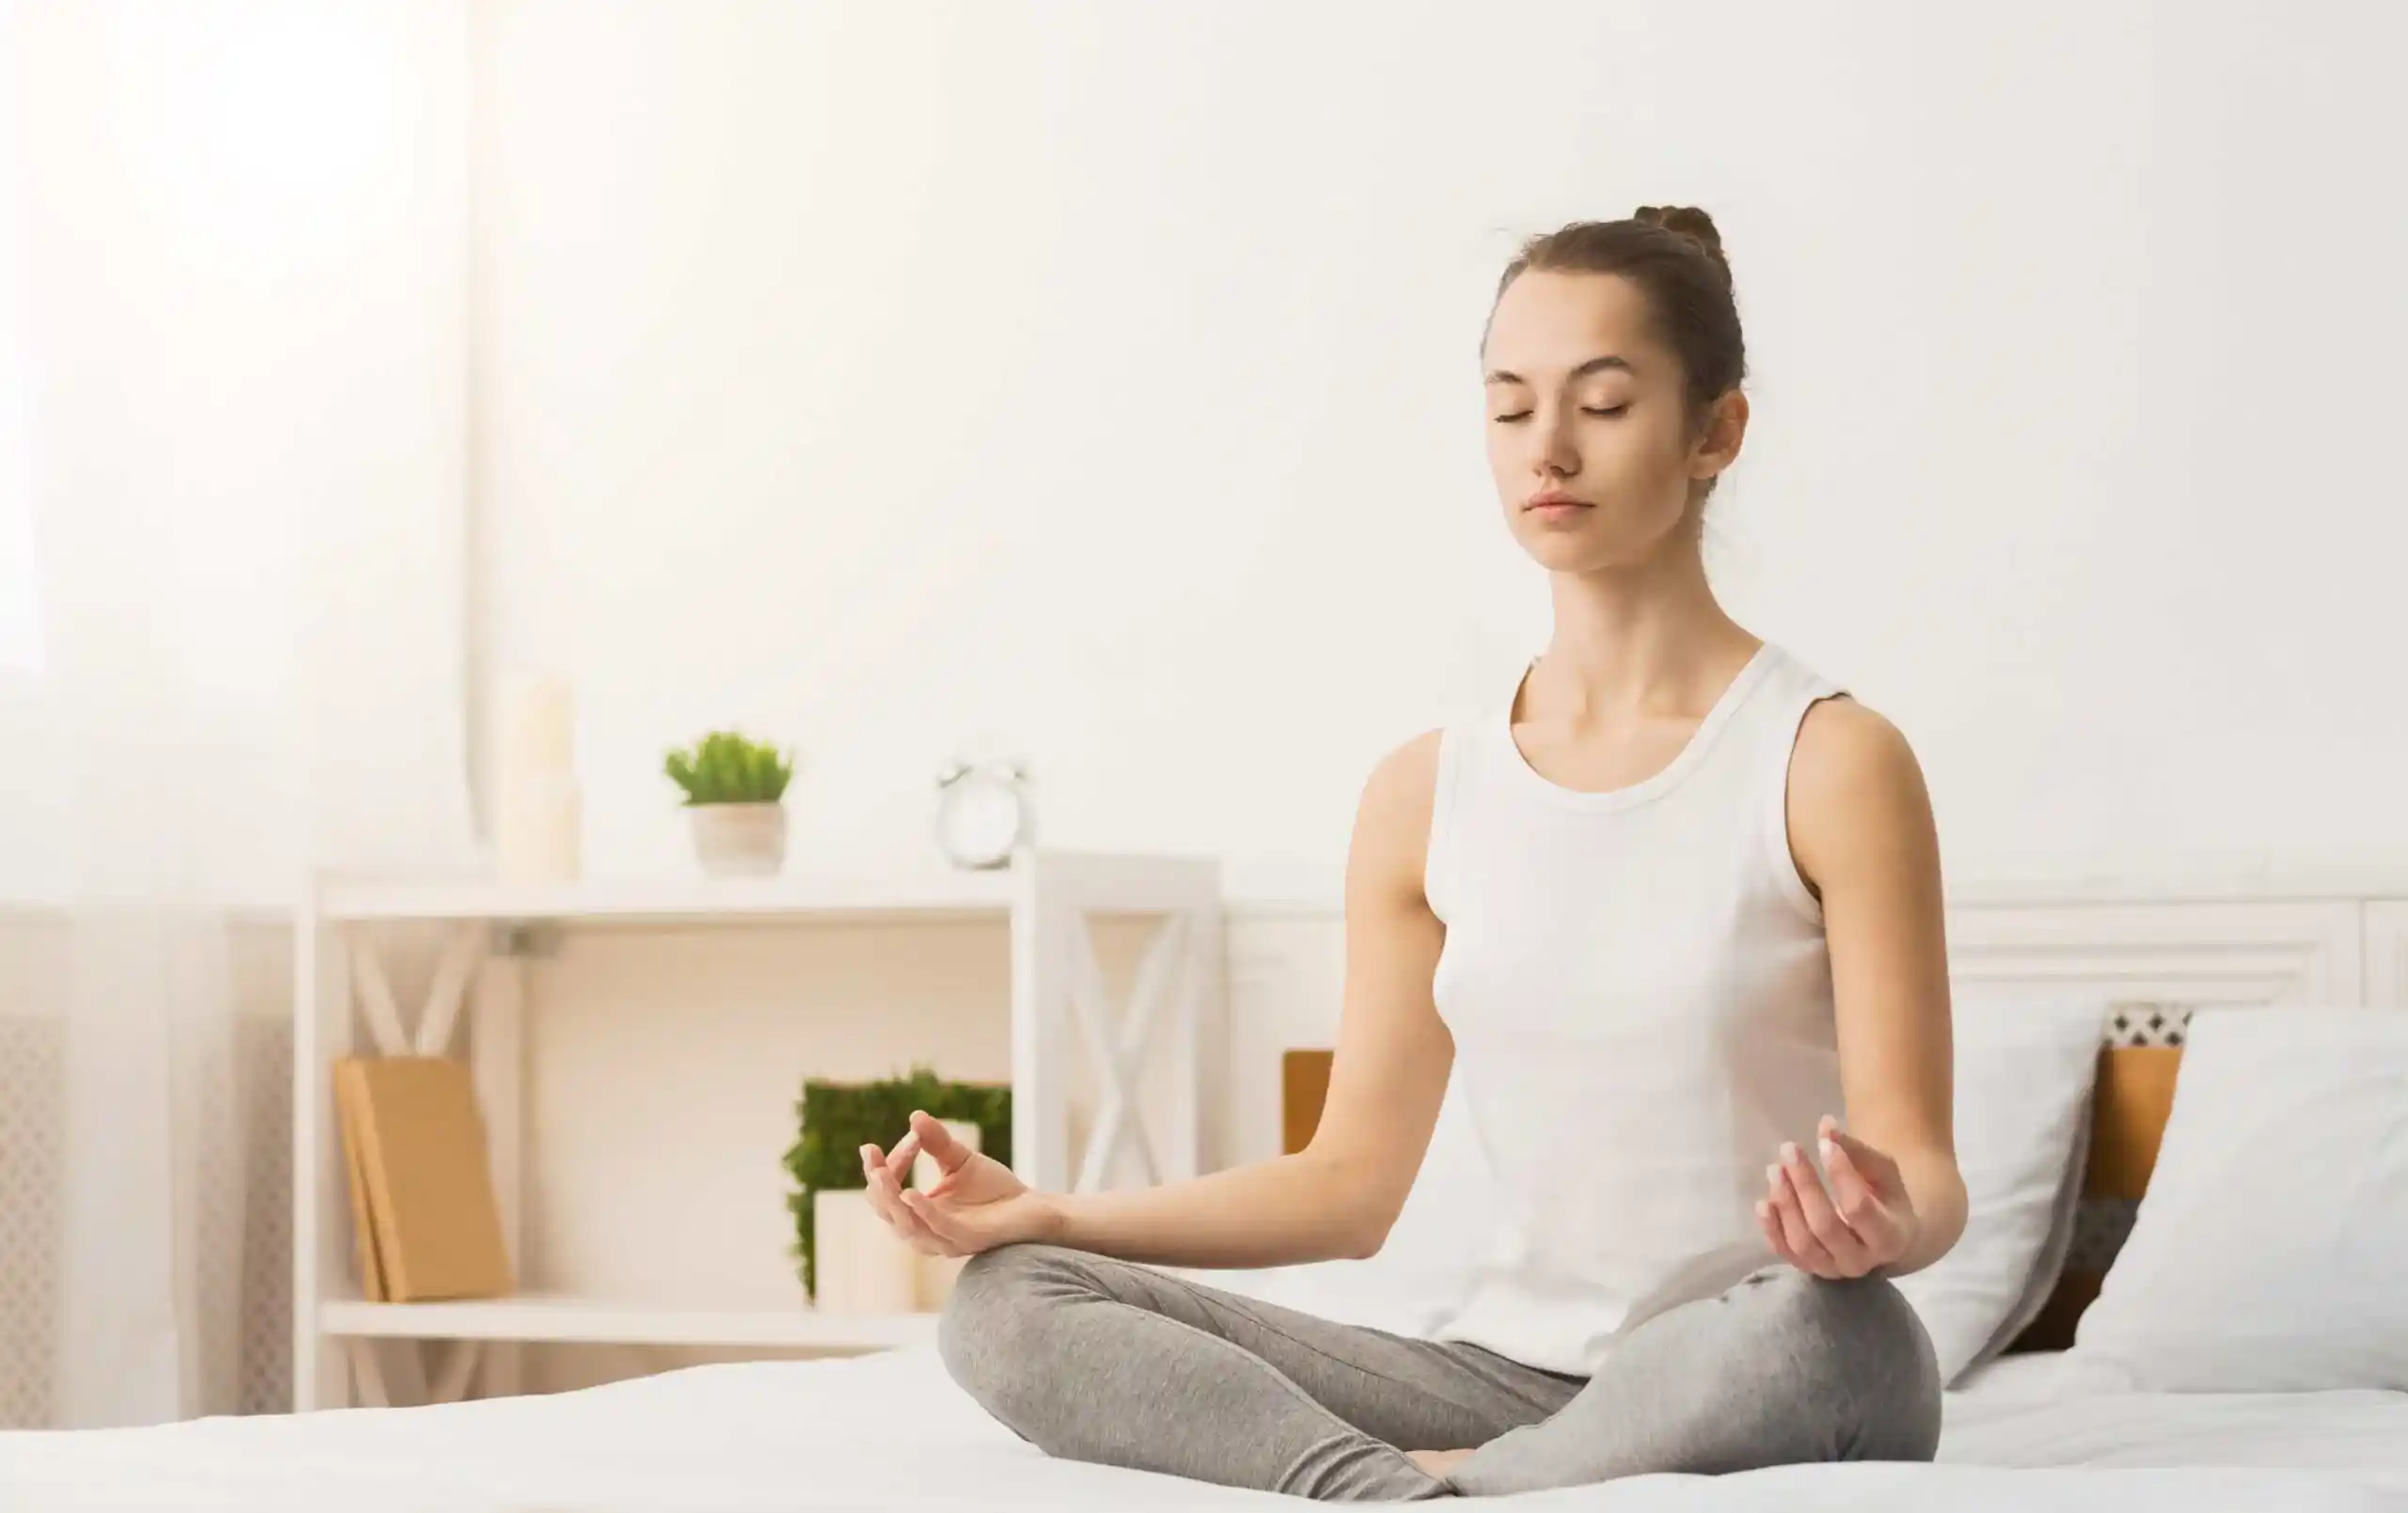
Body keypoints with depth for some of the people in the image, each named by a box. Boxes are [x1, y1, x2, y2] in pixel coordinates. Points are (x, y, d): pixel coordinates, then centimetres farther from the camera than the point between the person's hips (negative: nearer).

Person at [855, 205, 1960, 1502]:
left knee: (1815, 1328, -42)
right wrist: (1037, 1212, 0)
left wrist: (1882, 1224, -32)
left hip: (1755, 1393, -4)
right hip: (1510, 1375, 4)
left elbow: (1925, 1175, -8)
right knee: (1009, 1305, -13)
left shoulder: (1831, 763, -5)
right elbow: (1353, 1179, 11)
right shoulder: (1426, 795, 9)